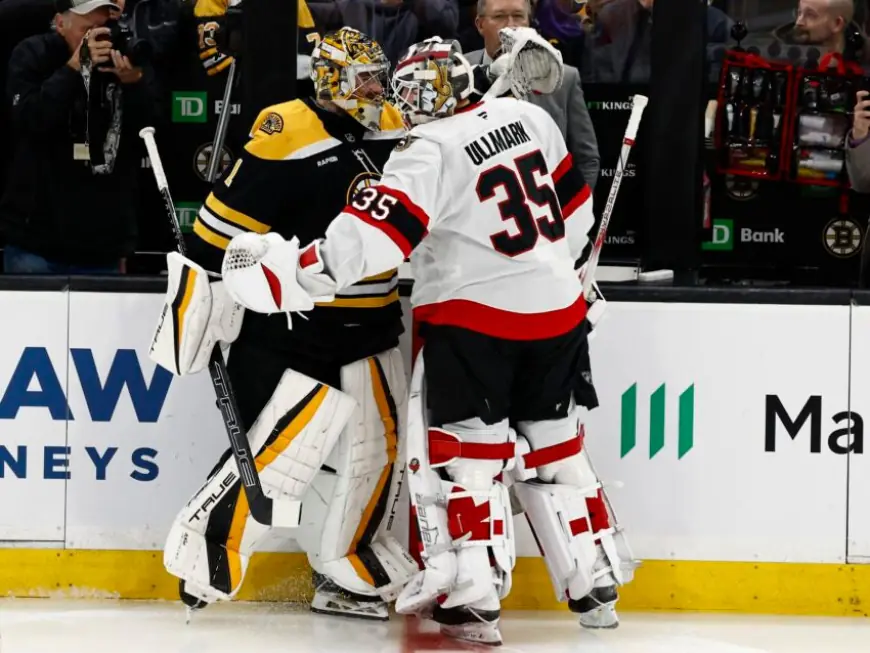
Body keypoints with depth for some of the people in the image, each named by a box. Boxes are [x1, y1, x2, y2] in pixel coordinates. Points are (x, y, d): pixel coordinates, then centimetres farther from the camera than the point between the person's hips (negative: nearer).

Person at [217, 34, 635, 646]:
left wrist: (286, 276, -26)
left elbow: (369, 236, -24)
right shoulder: (527, 116, 6)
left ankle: (473, 598, -4)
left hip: (475, 318, -7)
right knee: (555, 448, 17)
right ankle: (596, 583, 21)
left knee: (462, 453, 0)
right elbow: (573, 207, 17)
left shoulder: (432, 153, -14)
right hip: (558, 309, 7)